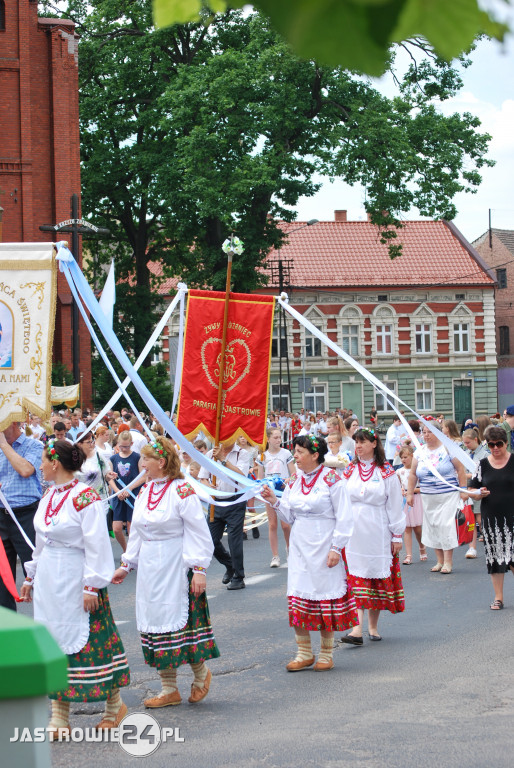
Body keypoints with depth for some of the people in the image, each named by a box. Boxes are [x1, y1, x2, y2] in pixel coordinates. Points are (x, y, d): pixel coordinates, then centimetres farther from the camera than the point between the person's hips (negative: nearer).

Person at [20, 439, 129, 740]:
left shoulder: (85, 498, -14)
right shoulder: (49, 496, 11)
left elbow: (97, 545, -15)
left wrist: (92, 587, -18)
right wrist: (31, 577, 22)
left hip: (75, 580, -8)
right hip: (48, 580, 8)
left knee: (89, 641, 0)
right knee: (54, 643, 7)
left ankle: (115, 704, 18)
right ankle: (59, 718, 10)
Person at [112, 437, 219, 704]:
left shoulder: (181, 490, -11)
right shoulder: (145, 490, 11)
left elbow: (199, 533, -11)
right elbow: (136, 532, 20)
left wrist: (199, 569, -17)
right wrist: (126, 565, 20)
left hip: (176, 567, -7)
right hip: (149, 567, 7)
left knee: (180, 619, -6)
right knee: (155, 624, 7)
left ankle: (201, 672, 18)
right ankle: (169, 689, 14)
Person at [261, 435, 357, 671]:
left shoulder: (331, 479, -8)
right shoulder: (294, 481, 9)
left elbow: (344, 518, -8)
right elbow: (290, 517, 13)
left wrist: (336, 548, -13)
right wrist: (275, 502, -3)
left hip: (323, 549, -5)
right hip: (299, 548, 5)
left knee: (326, 597, 1)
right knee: (298, 599, 2)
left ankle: (326, 653, 13)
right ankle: (304, 653, 12)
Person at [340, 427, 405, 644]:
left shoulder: (386, 473, -1)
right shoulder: (349, 471, 8)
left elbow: (394, 505, 0)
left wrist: (397, 535, -2)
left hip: (378, 533, -2)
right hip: (353, 532, 2)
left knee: (377, 576, 5)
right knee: (355, 578, -7)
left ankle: (373, 626, 18)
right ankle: (357, 629, -13)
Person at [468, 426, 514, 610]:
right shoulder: (483, 464, 6)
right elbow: (473, 490, 11)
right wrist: (480, 494, -10)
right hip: (491, 517, 3)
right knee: (495, 556, 5)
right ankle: (498, 597, 13)